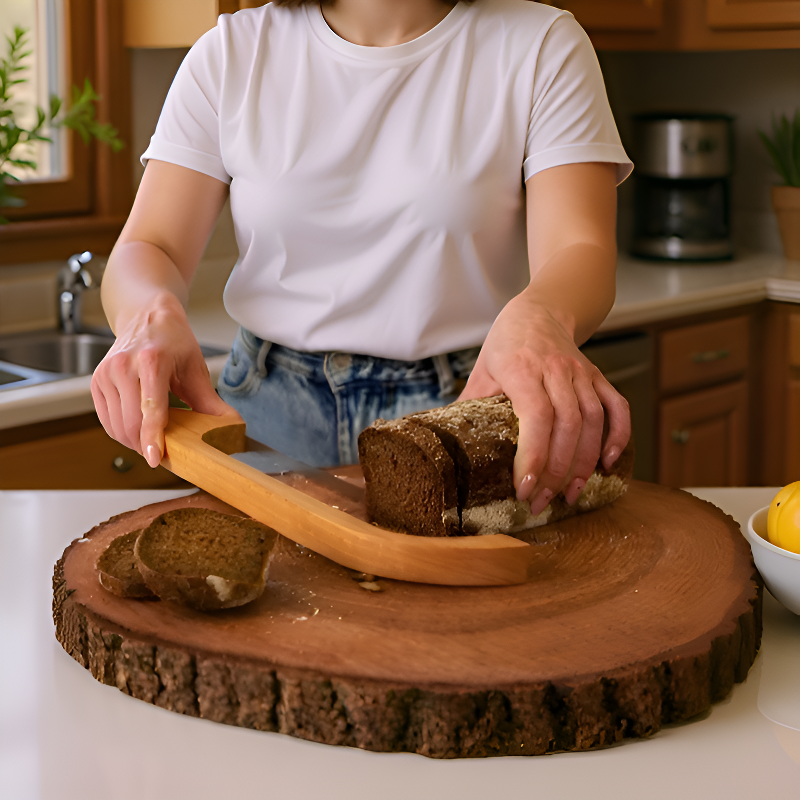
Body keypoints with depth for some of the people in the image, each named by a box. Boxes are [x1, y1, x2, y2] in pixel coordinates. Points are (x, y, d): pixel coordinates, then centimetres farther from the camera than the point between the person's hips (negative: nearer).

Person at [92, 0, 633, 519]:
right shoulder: (231, 53, 2)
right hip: (269, 410, 2)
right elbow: (149, 248, -3)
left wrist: (540, 318, -42)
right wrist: (151, 315, -29)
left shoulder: (541, 46, -4)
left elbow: (581, 252, -16)